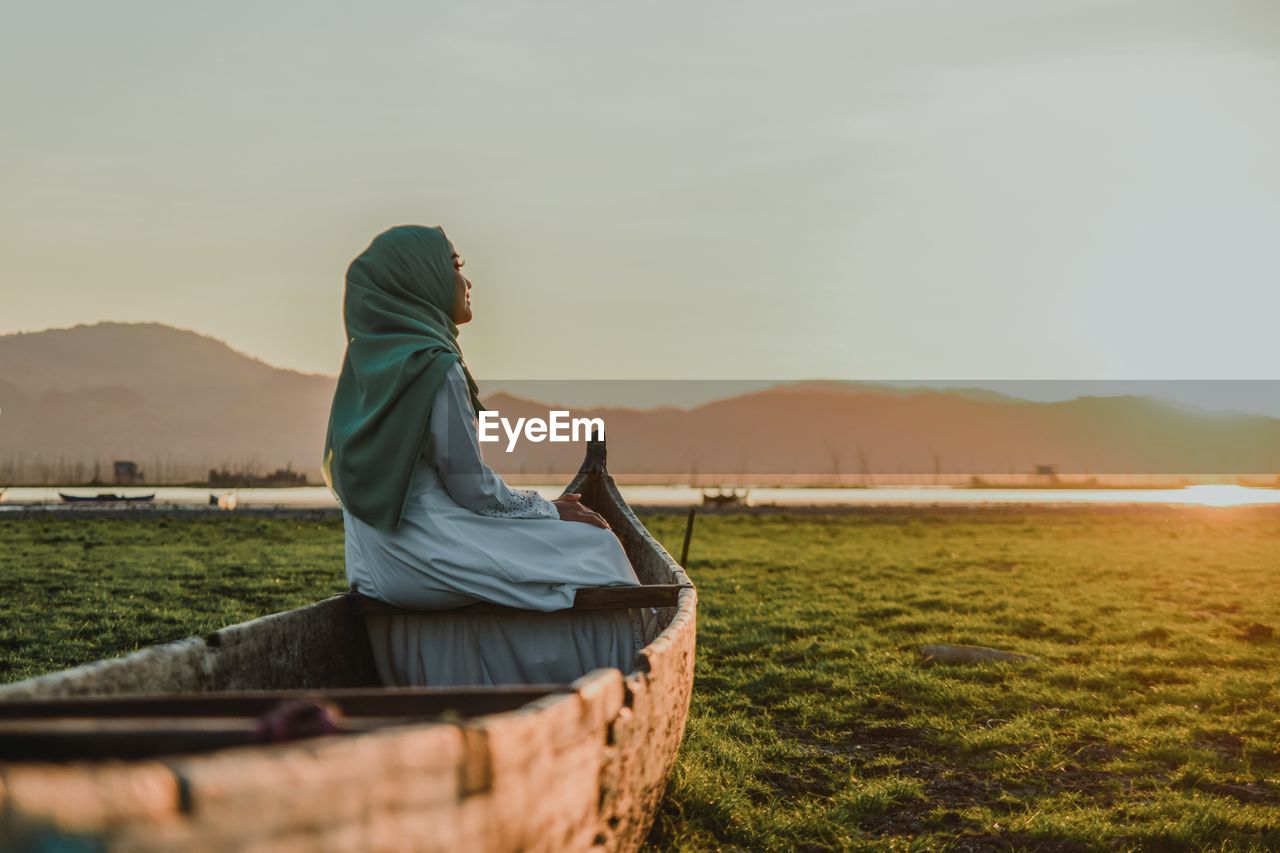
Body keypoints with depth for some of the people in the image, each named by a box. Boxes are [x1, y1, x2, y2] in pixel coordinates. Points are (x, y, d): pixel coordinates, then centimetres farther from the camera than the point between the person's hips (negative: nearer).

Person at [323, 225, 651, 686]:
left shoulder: (371, 362, 10)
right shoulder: (434, 366, -17)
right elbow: (471, 486, -15)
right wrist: (551, 510, 1)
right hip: (424, 558, -9)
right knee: (593, 553, 3)